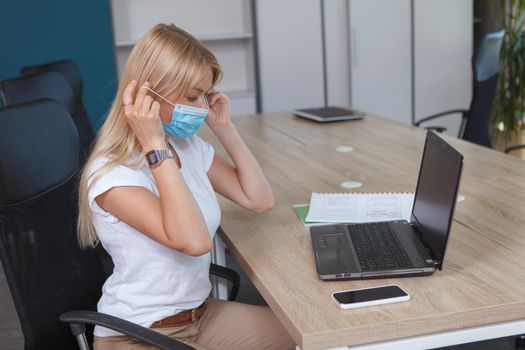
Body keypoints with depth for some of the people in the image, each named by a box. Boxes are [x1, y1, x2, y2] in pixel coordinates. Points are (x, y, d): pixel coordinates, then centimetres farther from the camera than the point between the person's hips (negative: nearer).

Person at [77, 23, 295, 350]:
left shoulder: (190, 146, 1)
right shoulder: (112, 174, -22)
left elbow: (260, 200, 5)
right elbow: (194, 241, -33)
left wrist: (224, 127, -1)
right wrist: (156, 146, -32)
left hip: (202, 312, 8)